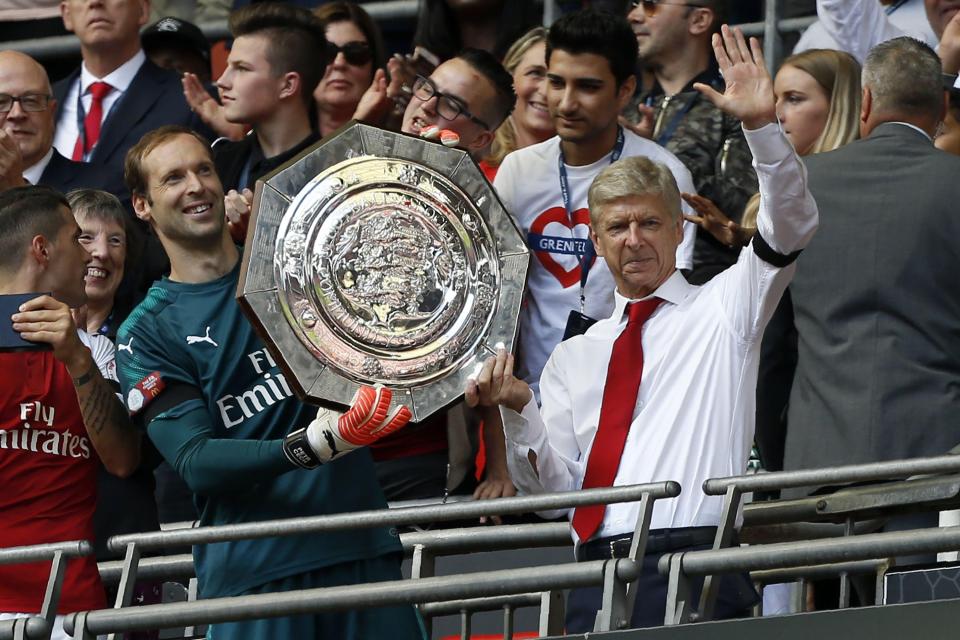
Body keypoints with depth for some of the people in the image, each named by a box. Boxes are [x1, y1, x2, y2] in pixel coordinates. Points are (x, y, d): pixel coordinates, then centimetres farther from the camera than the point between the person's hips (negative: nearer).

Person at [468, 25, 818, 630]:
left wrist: (761, 125, -14)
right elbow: (553, 486, 16)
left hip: (692, 561, -4)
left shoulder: (722, 308, 14)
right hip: (596, 573, 4)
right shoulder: (574, 357, 23)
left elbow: (792, 224, 0)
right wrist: (519, 411, -2)